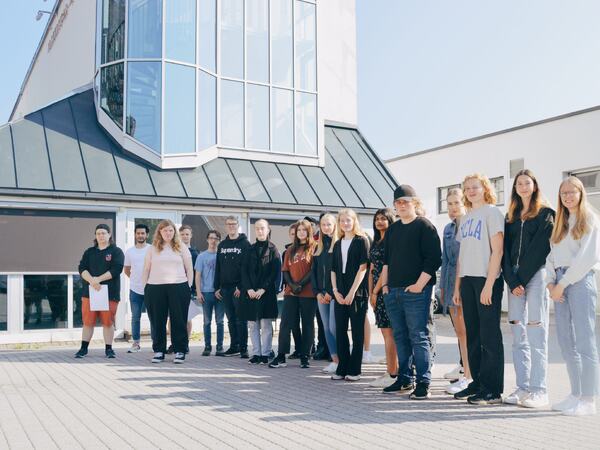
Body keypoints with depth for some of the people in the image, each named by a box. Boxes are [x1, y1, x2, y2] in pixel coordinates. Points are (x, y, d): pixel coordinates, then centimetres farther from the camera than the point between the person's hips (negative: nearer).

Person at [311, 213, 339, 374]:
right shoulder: (318, 247, 15)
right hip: (321, 294, 7)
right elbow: (314, 271, 13)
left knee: (334, 327, -8)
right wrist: (317, 292, 3)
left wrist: (331, 292, -13)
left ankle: (341, 359, 2)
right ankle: (334, 359, 13)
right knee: (326, 328, 7)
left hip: (334, 293, -7)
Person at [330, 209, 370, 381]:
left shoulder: (361, 241, -1)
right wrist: (335, 291, 0)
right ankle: (342, 369, 13)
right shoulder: (337, 245, 15)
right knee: (340, 331, 6)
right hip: (340, 295, 5)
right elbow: (333, 270, 14)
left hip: (357, 293, -5)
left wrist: (352, 292, -14)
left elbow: (363, 267, -9)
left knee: (357, 332, 0)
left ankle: (354, 370, 6)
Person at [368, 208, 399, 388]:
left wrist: (376, 292, -10)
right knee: (387, 332, 10)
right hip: (376, 291, 9)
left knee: (388, 333, -9)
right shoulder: (376, 242, 19)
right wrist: (370, 292, 12)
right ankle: (393, 371, 15)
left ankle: (391, 374, -6)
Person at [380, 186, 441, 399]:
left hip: (416, 291, -7)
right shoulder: (392, 229, 17)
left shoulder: (424, 226, -3)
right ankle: (405, 379, 20)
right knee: (400, 337, 11)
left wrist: (419, 284, -14)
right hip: (393, 291, 7)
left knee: (418, 336, -6)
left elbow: (434, 259, -9)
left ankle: (423, 383, -2)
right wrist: (385, 284, 13)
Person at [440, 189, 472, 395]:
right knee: (459, 329, 12)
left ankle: (467, 376, -6)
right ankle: (463, 366, 22)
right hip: (451, 281, 7)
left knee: (465, 329, -8)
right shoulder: (448, 229, 17)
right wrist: (442, 286, 18)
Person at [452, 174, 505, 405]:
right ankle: (477, 383, 19)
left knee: (489, 335, -4)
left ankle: (493, 389, 2)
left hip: (487, 280, -7)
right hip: (467, 280, 7)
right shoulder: (465, 218, 18)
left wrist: (489, 285, -17)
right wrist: (457, 286, 12)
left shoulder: (492, 212, -3)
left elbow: (497, 250, -10)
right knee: (473, 335, 10)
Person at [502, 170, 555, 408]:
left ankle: (538, 390, -3)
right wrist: (512, 281, -4)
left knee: (536, 335, -7)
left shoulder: (545, 214, 4)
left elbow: (540, 248, -6)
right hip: (514, 278, 5)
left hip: (536, 276, -5)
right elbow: (506, 251, 9)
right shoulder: (511, 217, 18)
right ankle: (522, 388, 8)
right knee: (518, 336, 4)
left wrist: (522, 279, -10)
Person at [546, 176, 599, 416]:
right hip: (560, 283, 7)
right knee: (566, 342, 6)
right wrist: (551, 282, 0)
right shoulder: (561, 223, 20)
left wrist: (563, 283, -12)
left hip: (580, 280, -7)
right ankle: (576, 395, 13)